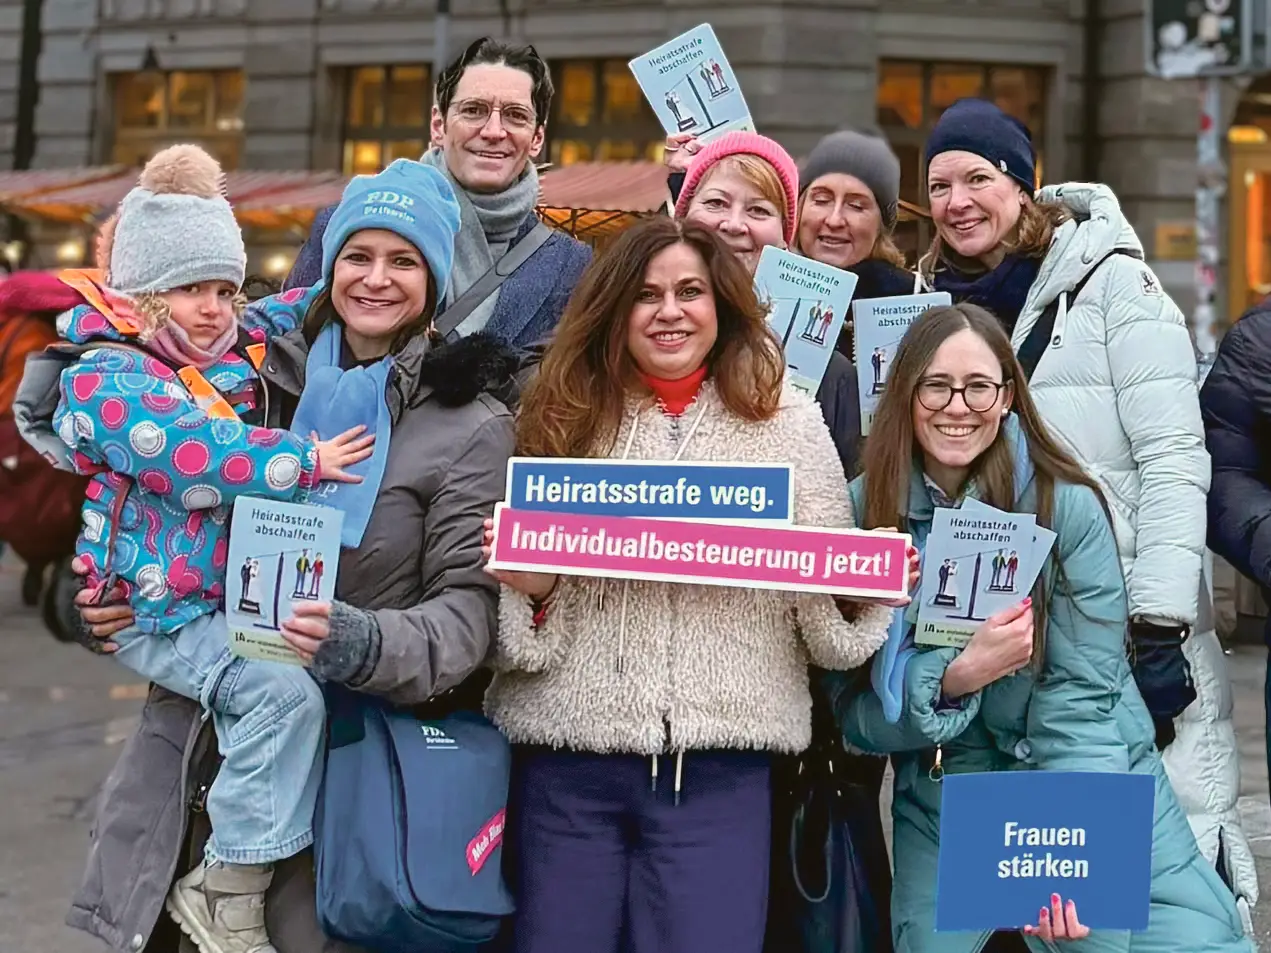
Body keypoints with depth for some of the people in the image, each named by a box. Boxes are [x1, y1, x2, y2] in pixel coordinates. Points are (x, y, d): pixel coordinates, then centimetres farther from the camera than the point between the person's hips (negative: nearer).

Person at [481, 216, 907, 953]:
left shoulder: (787, 419, 4)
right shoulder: (565, 416, 5)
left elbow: (832, 603, 7)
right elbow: (523, 581, 8)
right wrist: (530, 587, -13)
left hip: (719, 763, -1)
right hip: (569, 754, 1)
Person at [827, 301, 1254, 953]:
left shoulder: (1069, 507, -11)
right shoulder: (862, 510, -6)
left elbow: (1083, 694, -13)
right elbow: (854, 707, -7)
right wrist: (957, 675, -25)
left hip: (1096, 781, -1)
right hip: (942, 801, 1)